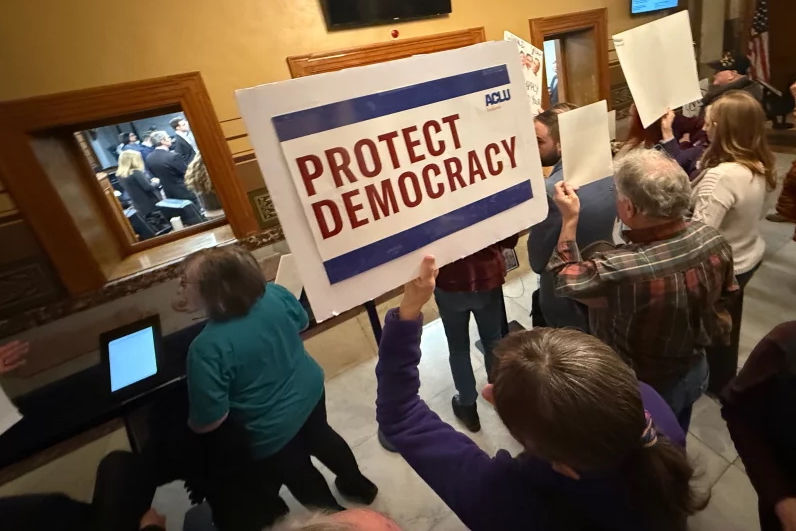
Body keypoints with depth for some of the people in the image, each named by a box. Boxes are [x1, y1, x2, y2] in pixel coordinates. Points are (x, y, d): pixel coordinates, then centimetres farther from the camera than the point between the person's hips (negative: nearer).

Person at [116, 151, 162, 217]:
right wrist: (155, 182, -1)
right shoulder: (136, 172, -18)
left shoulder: (120, 175, 7)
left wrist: (150, 181, 13)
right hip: (152, 204, -7)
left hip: (141, 207, 7)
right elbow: (148, 187, -20)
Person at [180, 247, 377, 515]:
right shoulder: (275, 293, -18)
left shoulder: (207, 347, -33)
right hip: (309, 390, 6)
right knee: (321, 437, 34)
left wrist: (190, 425, -2)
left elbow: (209, 421, -25)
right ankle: (358, 484, 58)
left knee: (303, 481, 24)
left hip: (271, 432, -5)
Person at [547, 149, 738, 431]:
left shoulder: (618, 270, -43)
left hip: (641, 390, -6)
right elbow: (725, 293, 1)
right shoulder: (712, 238, -19)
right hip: (695, 371, 6)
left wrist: (569, 219, -12)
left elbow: (565, 277, -21)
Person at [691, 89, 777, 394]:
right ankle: (727, 377, 51)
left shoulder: (721, 176, -33)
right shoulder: (761, 166, -4)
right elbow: (759, 213, 9)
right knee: (729, 321, 27)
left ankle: (719, 383, 40)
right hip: (749, 256, 8)